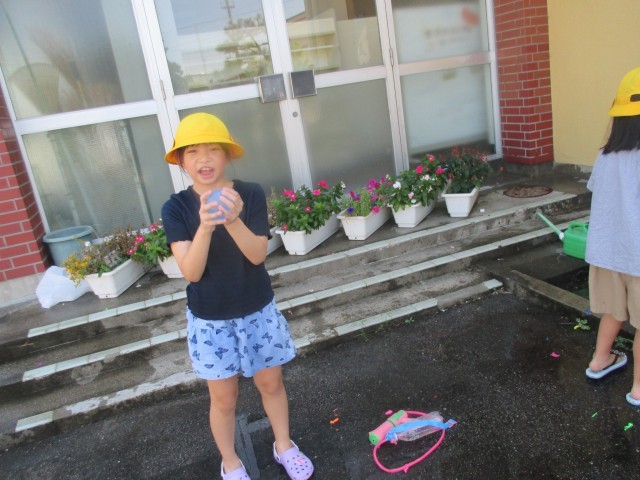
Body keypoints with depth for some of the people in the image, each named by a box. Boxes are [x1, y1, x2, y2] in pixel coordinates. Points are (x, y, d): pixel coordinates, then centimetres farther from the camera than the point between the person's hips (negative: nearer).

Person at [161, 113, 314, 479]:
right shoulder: (176, 207, -12)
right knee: (224, 398, 14)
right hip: (209, 319, 0)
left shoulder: (251, 194, -12)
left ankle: (284, 445, 45)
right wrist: (204, 227, -38)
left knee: (271, 383, 18)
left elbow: (257, 254, -20)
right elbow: (191, 271, -20)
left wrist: (233, 220, -38)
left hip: (258, 310, 1)